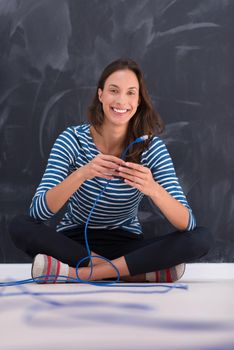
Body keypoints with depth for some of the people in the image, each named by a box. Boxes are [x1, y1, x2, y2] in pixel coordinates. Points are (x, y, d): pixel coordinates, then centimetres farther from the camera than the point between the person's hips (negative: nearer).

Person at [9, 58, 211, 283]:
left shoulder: (152, 147, -12)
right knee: (20, 227, -29)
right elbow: (38, 211, -23)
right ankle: (137, 272, -24)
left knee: (200, 239, -23)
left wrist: (154, 190, -40)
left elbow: (187, 225, -20)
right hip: (74, 242, 0)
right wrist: (81, 174, -40)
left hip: (127, 245, 1)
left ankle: (76, 273, -27)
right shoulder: (73, 139, -13)